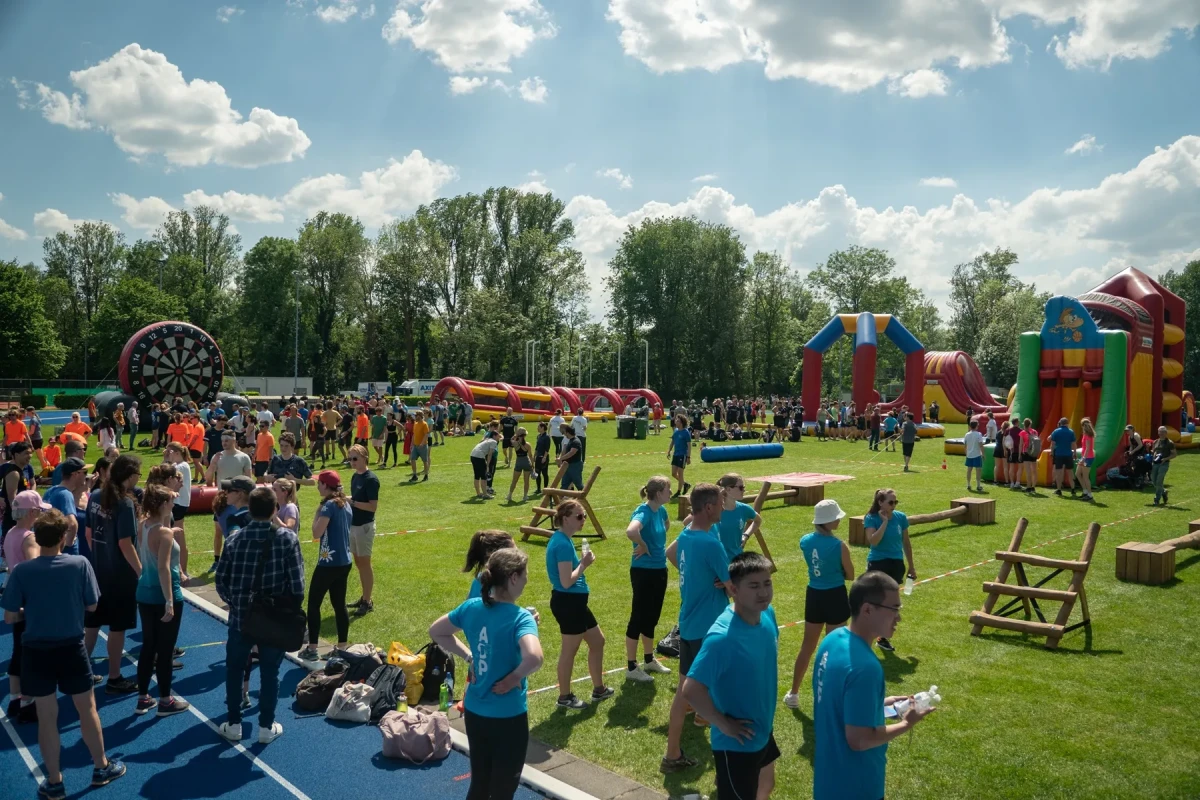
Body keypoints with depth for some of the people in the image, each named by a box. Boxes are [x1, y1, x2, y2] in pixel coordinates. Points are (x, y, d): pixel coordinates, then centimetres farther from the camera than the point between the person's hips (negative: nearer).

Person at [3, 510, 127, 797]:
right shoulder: (80, 564, -12)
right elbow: (91, 606, -4)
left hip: (36, 651, 0)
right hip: (71, 648, 0)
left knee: (47, 717, 12)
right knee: (87, 708, 16)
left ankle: (54, 782, 24)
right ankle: (102, 767, 30)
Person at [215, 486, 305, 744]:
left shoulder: (235, 538, -7)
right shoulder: (287, 538, -14)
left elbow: (221, 580, -1)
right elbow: (297, 583, -14)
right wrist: (293, 609, 3)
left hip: (240, 616, 2)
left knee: (234, 670, 19)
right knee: (269, 673, 12)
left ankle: (234, 724, 27)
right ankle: (266, 727, 21)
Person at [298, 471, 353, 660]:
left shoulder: (329, 505, -16)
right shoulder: (345, 504, 10)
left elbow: (316, 533, -19)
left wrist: (317, 514, -9)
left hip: (329, 563, -8)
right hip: (344, 562, 8)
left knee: (313, 604, 2)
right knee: (339, 604, 12)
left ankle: (312, 649, 5)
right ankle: (343, 648, 16)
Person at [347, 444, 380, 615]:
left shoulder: (371, 479, -17)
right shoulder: (355, 476, 8)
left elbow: (373, 506, -21)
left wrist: (351, 502, -23)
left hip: (365, 526, -8)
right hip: (353, 525, 8)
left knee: (365, 563, 0)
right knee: (358, 562, 14)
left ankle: (368, 602, 9)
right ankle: (365, 597, 26)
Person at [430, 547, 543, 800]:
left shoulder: (472, 607, -4)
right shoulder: (520, 617, -23)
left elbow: (436, 632, 11)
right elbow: (534, 657, -41)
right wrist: (513, 679, -22)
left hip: (474, 711, 6)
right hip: (508, 717, -6)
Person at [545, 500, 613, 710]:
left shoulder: (562, 540, 9)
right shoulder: (563, 544, -22)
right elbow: (566, 582, -26)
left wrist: (582, 563, 10)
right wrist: (584, 564, -16)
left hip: (574, 601, 11)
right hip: (567, 602, -11)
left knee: (597, 641, 20)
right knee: (569, 650, 5)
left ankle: (598, 689, 33)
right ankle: (565, 697, 21)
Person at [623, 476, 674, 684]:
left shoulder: (660, 510, 3)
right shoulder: (644, 512, -22)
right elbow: (630, 531, -44)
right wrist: (643, 545, -25)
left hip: (659, 570, 9)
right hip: (643, 572, -8)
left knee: (652, 617, 20)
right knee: (639, 618, 2)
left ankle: (649, 660, 36)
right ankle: (631, 667, 15)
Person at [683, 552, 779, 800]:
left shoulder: (767, 614, -8)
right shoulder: (722, 636, -33)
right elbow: (691, 690, -32)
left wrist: (765, 709, 11)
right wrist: (724, 724, -22)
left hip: (764, 731, 8)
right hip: (736, 743, -8)